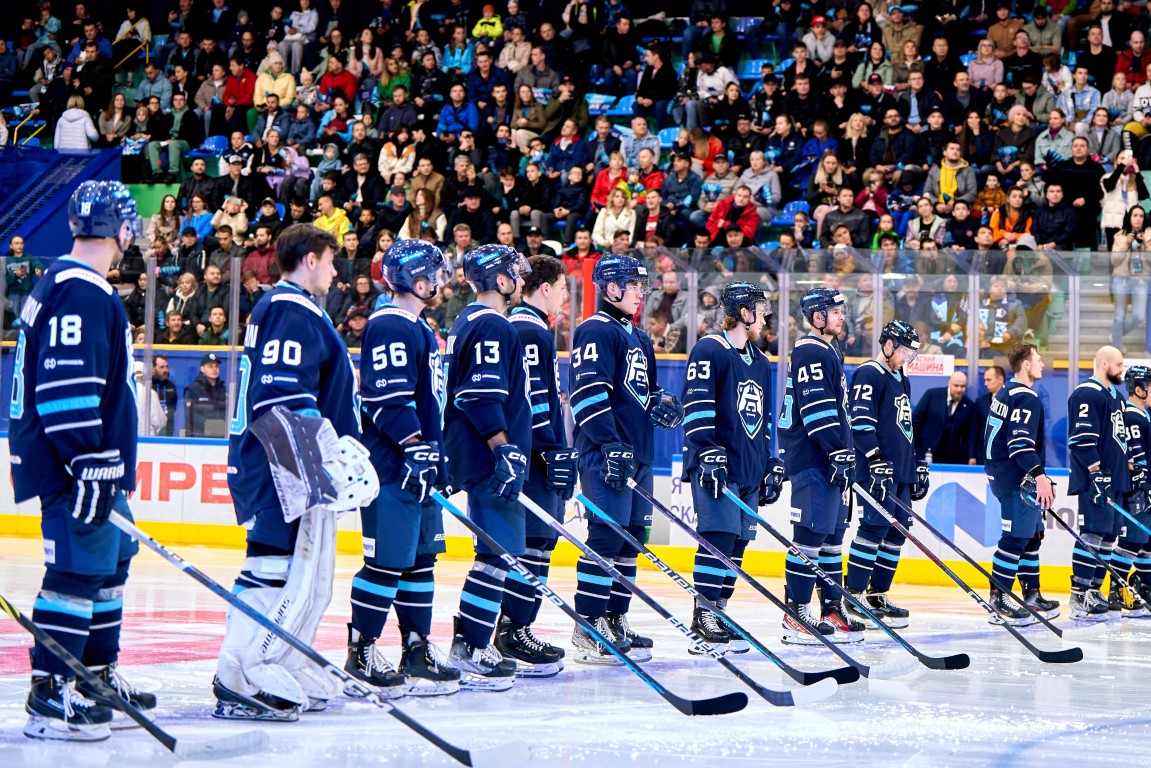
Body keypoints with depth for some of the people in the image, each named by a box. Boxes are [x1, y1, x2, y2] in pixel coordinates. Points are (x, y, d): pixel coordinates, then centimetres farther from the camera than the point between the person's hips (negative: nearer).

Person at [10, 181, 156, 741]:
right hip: (74, 469, -11)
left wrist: (115, 469, 27)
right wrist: (91, 466, -23)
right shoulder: (81, 293, -16)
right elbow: (65, 386, -24)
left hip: (97, 468, 11)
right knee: (76, 569, -8)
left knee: (109, 564, 17)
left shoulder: (68, 286, 18)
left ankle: (99, 679, 27)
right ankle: (48, 696, -5)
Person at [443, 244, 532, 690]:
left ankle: (466, 646, 17)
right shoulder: (490, 327, -13)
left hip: (478, 458, 11)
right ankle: (471, 654, -10)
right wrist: (505, 450, -23)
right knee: (499, 550, -9)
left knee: (498, 549, 15)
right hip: (487, 458, -11)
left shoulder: (469, 323, 20)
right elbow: (481, 396, -22)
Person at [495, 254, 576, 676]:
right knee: (533, 543, -10)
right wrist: (554, 451, -20)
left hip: (536, 456, 11)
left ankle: (515, 631, 15)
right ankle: (511, 637, -10)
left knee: (536, 542, 12)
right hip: (532, 455, -11)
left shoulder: (528, 327, 20)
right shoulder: (530, 330, -13)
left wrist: (558, 450, 29)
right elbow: (529, 397, -20)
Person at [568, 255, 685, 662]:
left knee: (632, 536, 9)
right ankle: (588, 629, -11)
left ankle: (615, 621, 16)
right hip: (605, 455, -9)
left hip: (639, 453, 9)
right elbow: (589, 392, -17)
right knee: (607, 534, -13)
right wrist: (612, 445, -23)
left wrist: (662, 404, 6)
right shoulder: (596, 332, -7)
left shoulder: (640, 339, 22)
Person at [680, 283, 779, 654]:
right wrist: (709, 455, -20)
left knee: (739, 540, 6)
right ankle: (704, 615, -11)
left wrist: (771, 466, 21)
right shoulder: (709, 351, -6)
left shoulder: (760, 362, 20)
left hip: (749, 470, 8)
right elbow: (697, 407, -13)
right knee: (720, 535, -14)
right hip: (717, 467, -8)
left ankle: (717, 612, 11)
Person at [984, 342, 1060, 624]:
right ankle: (998, 600, -9)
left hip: (1003, 472, 11)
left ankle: (1032, 596, 20)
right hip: (1016, 479, -11)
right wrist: (1039, 475, -29)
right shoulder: (1026, 398, -15)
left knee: (1031, 535, 15)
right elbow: (1020, 442, -24)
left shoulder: (1006, 393, 18)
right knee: (1016, 537, -10)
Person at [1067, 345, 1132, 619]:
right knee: (1093, 533, -14)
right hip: (1095, 480, -10)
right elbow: (1082, 436, -18)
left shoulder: (1115, 396, 21)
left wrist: (1126, 469, 25)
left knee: (1110, 535, 9)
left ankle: (1094, 589, 14)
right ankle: (1078, 593, -14)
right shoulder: (1087, 394, -11)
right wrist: (1095, 471, -22)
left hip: (1115, 478, 10)